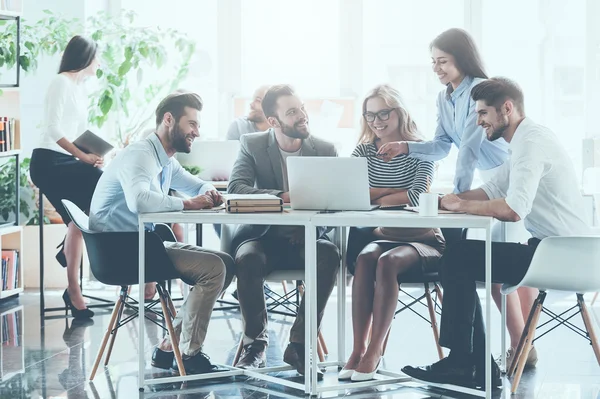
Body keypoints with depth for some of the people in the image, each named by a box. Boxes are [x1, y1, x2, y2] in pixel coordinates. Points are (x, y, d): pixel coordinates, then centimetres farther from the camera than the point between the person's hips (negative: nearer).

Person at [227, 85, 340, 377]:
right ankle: (255, 344, -15)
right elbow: (236, 188, -15)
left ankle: (299, 345, -23)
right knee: (247, 258, -35)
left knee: (329, 255, -32)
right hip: (263, 236, -1)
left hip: (306, 239, 1)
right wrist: (282, 197, -29)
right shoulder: (252, 145, -1)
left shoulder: (325, 150, 3)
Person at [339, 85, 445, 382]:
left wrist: (373, 197, -13)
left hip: (424, 240, -3)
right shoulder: (365, 151, 8)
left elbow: (417, 196, -20)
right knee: (365, 258, -30)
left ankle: (374, 351, -29)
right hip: (384, 236, 3)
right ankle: (358, 349, -30)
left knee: (387, 262, -33)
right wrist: (393, 192, -20)